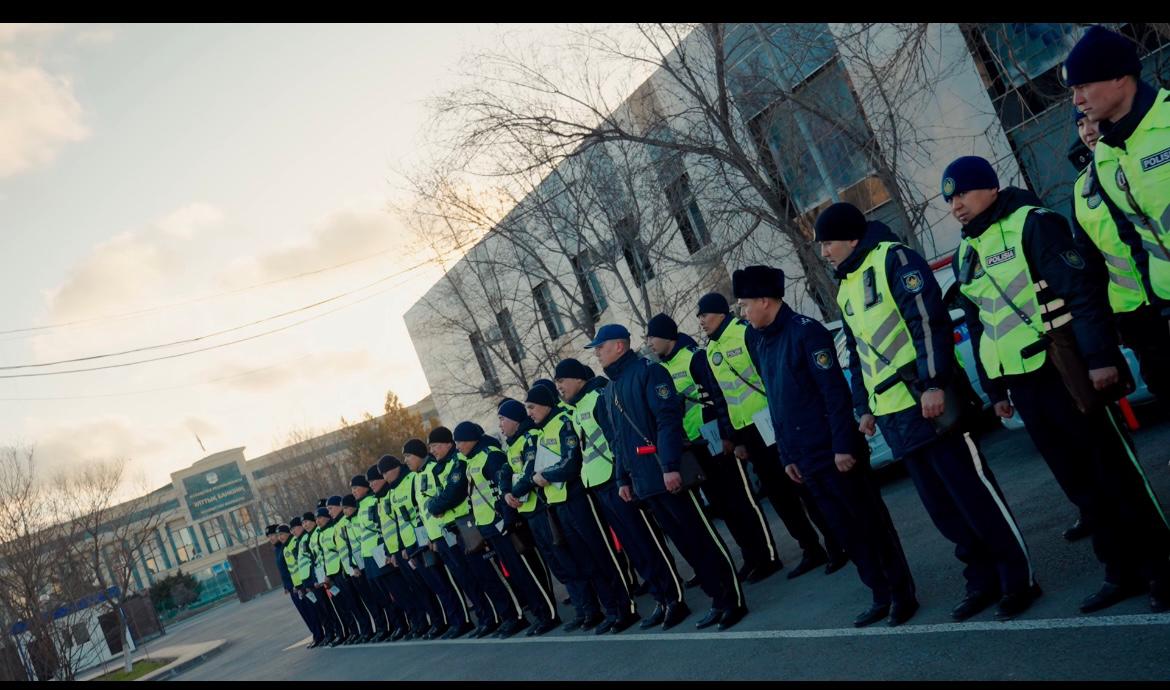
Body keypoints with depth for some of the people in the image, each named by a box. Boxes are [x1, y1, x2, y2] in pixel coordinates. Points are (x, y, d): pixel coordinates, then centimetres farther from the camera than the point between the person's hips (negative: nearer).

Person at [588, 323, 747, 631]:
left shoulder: (648, 371, -7)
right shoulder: (610, 389, 18)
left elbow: (668, 419, -17)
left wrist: (670, 466, -24)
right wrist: (623, 478, 18)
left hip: (668, 475, -8)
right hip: (644, 482, 8)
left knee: (704, 538, -3)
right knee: (686, 545, 11)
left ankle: (734, 599, 5)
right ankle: (718, 600, 18)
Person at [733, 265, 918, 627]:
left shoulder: (806, 331, -12)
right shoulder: (762, 343, 12)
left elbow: (835, 392, -16)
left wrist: (844, 446, -19)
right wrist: (788, 456, 16)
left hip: (836, 452, -7)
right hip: (807, 459, 8)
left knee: (872, 523, 3)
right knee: (847, 531, 12)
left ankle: (902, 594, 15)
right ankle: (881, 596, 22)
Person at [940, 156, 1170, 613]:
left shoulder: (1031, 223, -7)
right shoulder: (964, 255, 15)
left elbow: (1082, 291, -14)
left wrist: (1100, 357, -20)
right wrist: (995, 389, 19)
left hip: (1064, 372, -7)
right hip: (1022, 384, 7)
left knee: (1115, 471, -1)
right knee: (1078, 481, 12)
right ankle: (1122, 570, 22)